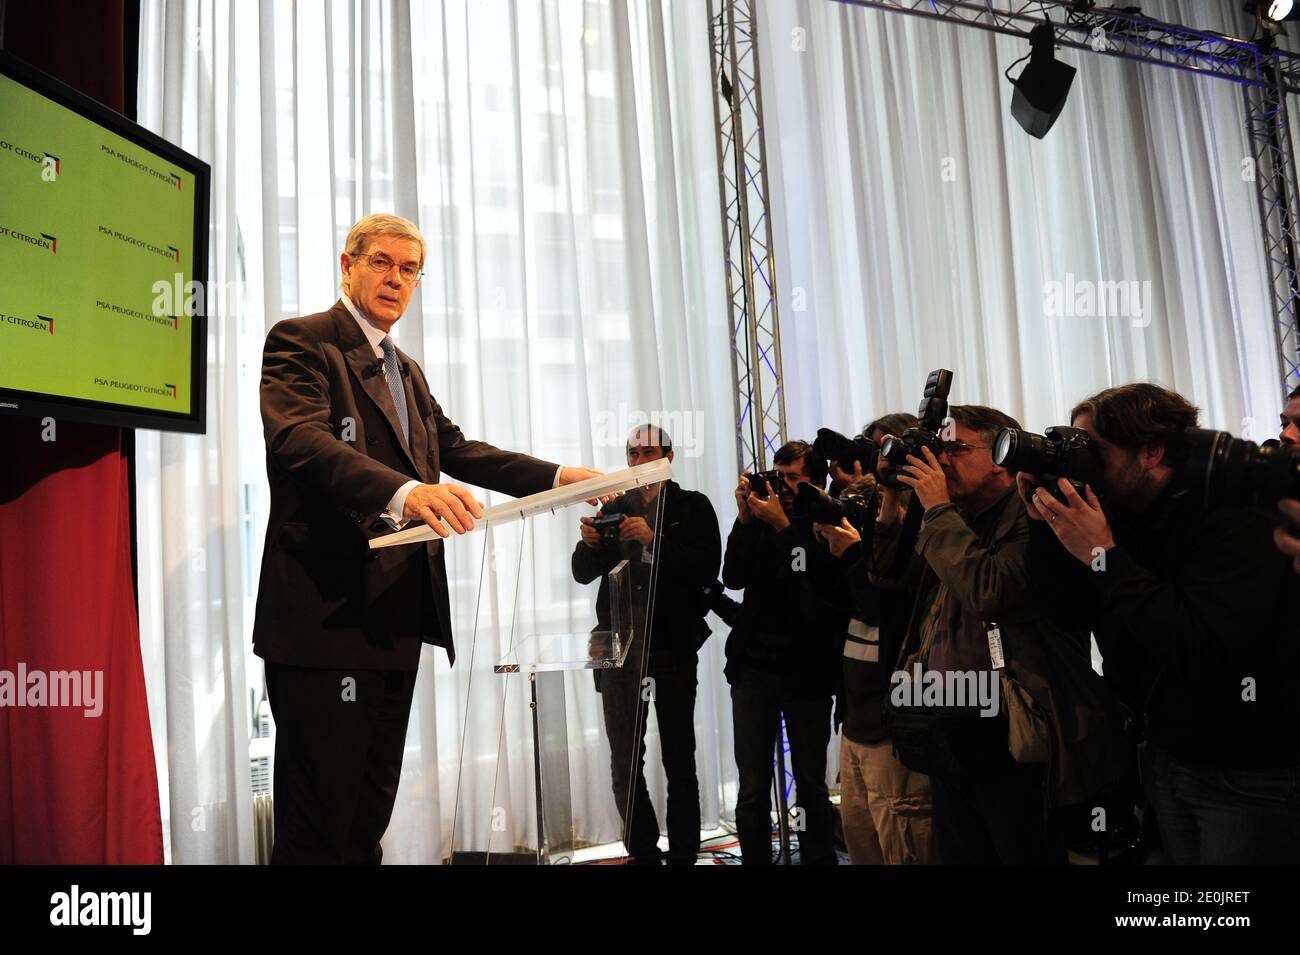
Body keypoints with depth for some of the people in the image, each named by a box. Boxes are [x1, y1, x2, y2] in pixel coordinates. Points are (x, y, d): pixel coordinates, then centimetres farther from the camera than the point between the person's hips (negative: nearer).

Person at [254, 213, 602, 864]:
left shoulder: (406, 371, 23)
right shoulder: (301, 341, -4)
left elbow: (455, 449, 17)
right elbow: (299, 440, -21)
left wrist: (557, 476, 5)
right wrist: (403, 490, -38)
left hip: (397, 617, 8)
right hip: (328, 614, -8)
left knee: (369, 818, 16)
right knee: (318, 828, -2)